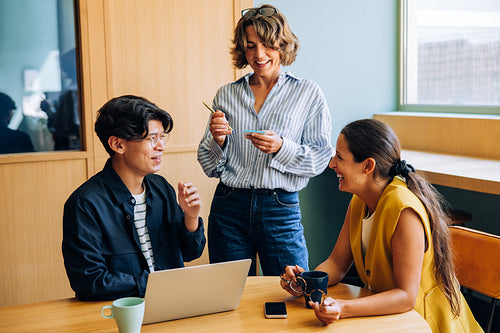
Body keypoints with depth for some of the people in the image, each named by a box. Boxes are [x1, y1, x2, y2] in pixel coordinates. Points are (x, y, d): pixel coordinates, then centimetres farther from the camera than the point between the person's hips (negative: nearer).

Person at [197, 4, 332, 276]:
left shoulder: (308, 94, 2)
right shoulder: (226, 95, 7)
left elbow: (320, 159, -4)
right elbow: (210, 167, 8)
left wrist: (281, 147, -19)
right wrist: (217, 140, -12)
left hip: (281, 210, -2)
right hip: (228, 207, 2)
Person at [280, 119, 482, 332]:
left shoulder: (404, 211, -25)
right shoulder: (359, 202, -1)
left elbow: (406, 297, -26)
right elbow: (337, 263, 3)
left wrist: (343, 309, -36)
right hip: (384, 312, 6)